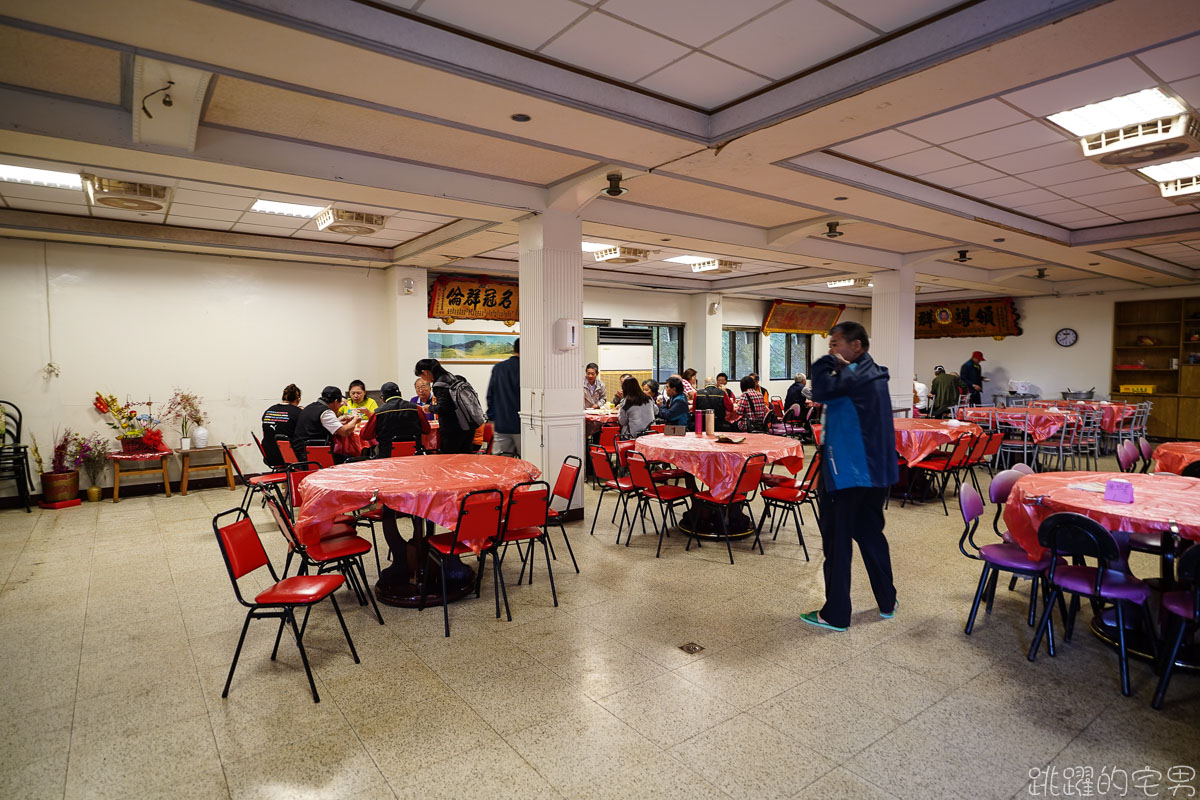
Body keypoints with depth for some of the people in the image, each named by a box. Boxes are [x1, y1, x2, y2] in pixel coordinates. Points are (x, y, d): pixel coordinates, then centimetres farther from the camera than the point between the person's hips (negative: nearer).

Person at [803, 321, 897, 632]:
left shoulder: (855, 375, -17)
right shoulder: (874, 374, 13)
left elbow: (822, 391, -28)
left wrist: (828, 361, -14)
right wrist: (836, 364, 3)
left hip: (847, 472, -10)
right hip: (876, 470, 10)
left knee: (837, 542, 0)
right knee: (871, 535, 19)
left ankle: (835, 615, 9)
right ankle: (887, 602, 30)